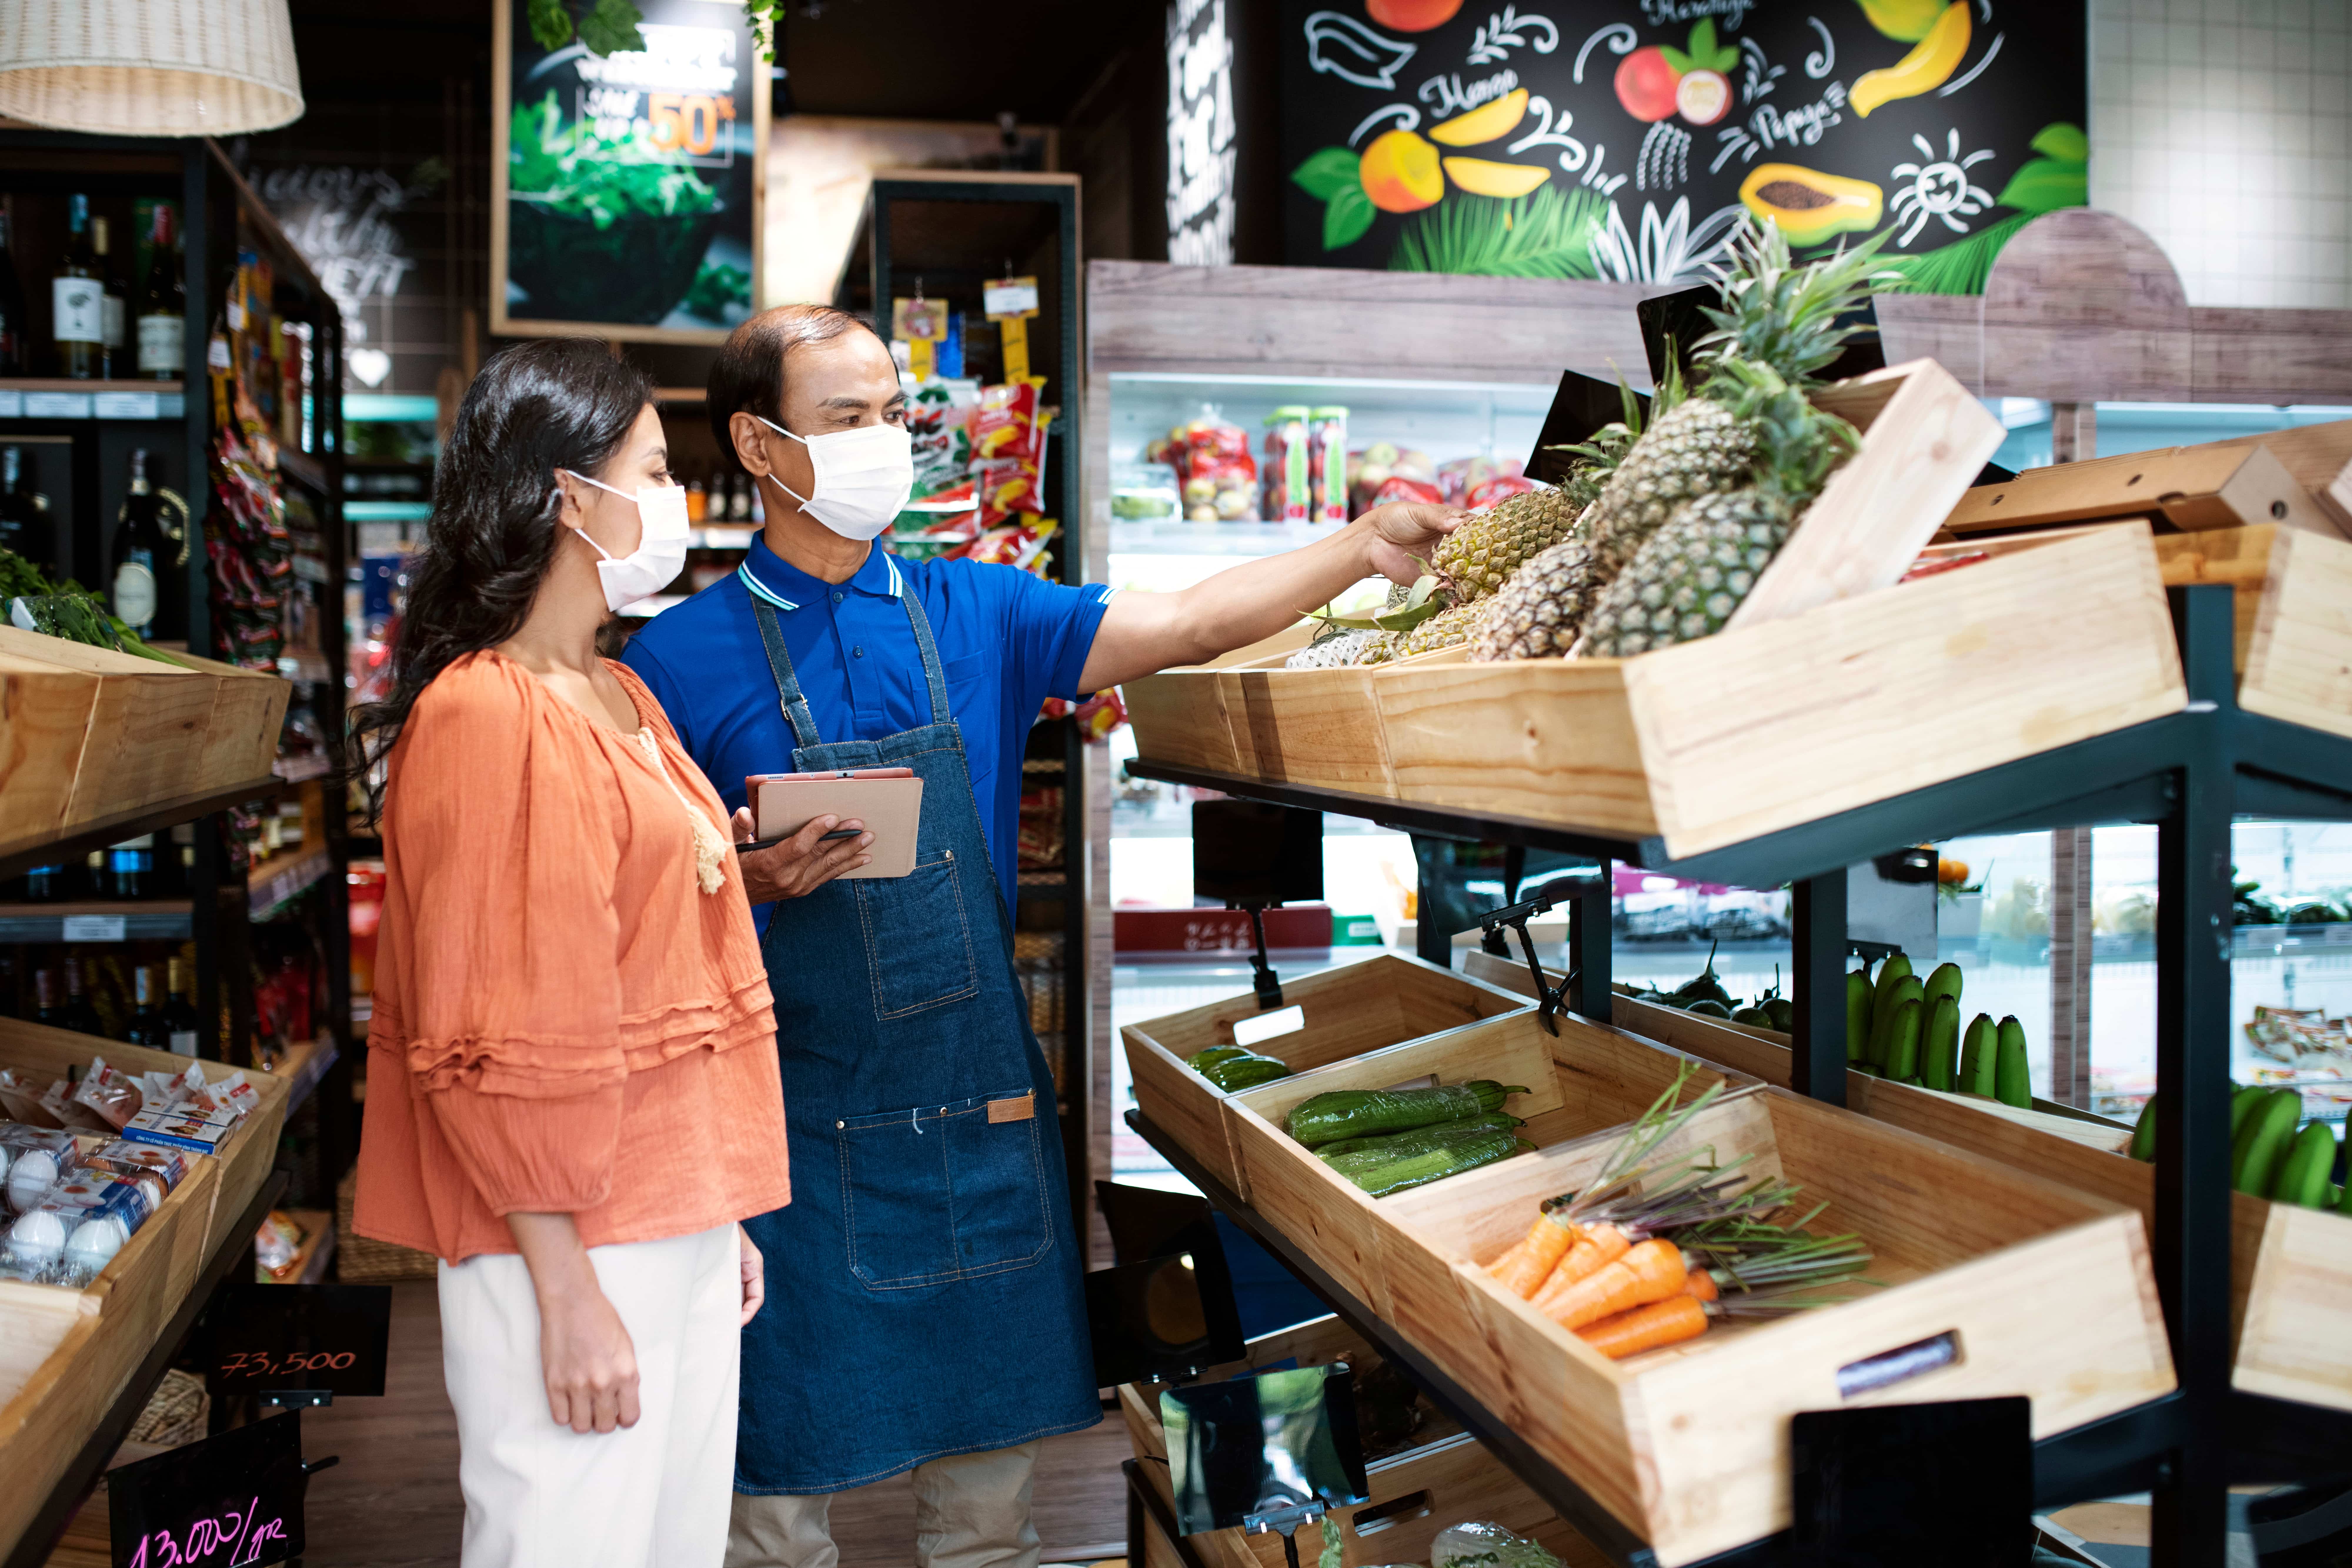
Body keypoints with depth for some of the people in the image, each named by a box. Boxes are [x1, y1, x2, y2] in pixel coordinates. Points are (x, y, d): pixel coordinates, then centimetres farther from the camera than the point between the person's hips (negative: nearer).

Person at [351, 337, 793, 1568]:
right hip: (566, 1237, -9)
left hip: (679, 1222, 9)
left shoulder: (623, 702, 14)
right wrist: (569, 1292, -18)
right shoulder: (490, 717, -15)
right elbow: (499, 1047, -18)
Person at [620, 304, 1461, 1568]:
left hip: (983, 1106, 3)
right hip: (800, 1122, -3)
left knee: (989, 1459, 14)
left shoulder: (974, 614, 6)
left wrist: (1362, 549, -12)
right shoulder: (682, 658, -3)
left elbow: (1188, 625, -1)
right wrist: (746, 881, -21)